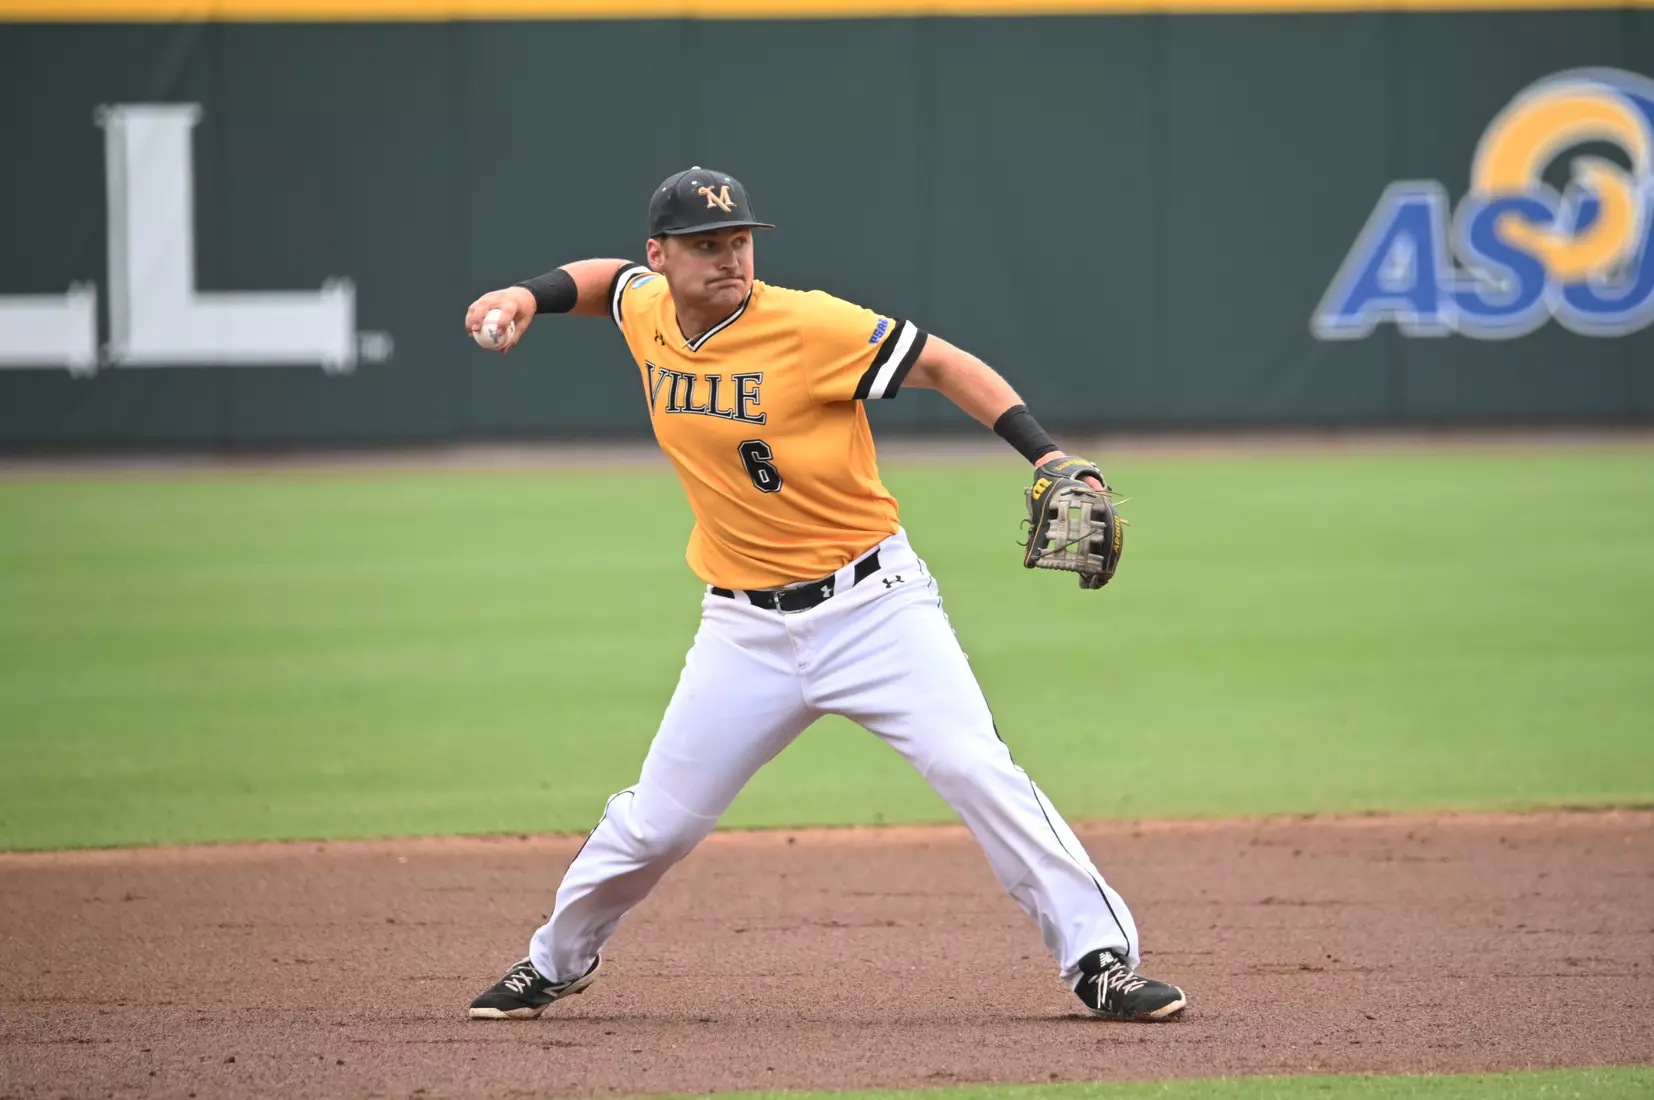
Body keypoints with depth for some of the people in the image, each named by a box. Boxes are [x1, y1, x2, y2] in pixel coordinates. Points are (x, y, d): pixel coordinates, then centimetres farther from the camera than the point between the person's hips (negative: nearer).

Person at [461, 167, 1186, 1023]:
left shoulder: (810, 325, -16)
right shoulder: (646, 315, 0)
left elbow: (942, 365, -12)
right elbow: (608, 279, 24)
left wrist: (1048, 456, -22)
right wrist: (530, 296, 6)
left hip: (872, 605, -4)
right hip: (747, 628, 4)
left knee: (978, 773, -17)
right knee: (657, 823, 6)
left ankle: (1101, 961, -10)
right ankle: (556, 963, 31)